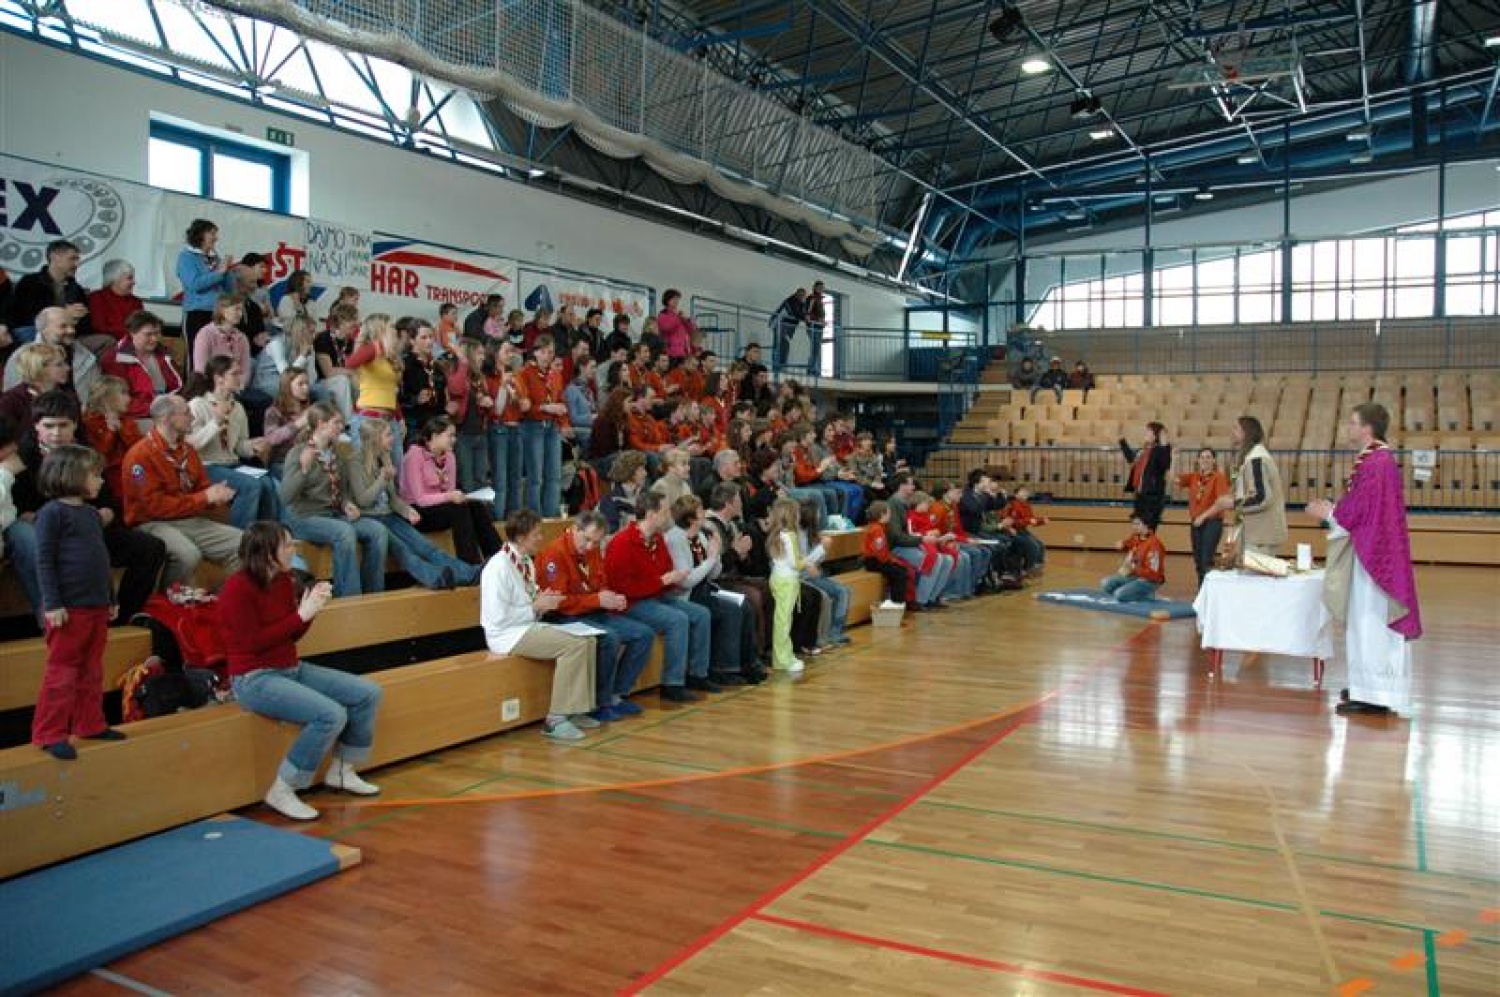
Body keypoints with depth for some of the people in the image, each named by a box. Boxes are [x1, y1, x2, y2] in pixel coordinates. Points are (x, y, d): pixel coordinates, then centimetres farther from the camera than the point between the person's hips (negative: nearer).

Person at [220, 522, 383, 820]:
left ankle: (342, 772, 16)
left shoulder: (283, 580, 7)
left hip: (292, 669, 9)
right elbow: (253, 642, -20)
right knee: (331, 715, -28)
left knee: (368, 693, 2)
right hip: (255, 678, -8)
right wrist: (301, 615, -19)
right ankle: (281, 792, -13)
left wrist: (312, 607, -2)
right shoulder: (238, 588, -15)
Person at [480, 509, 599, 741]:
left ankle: (576, 710, 1)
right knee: (573, 646, -24)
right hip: (507, 634, -9)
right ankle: (555, 720, -17)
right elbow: (498, 619, -21)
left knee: (587, 641, -6)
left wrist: (543, 601, 0)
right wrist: (536, 606, -15)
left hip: (530, 626, 9)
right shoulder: (499, 567, -17)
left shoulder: (527, 562, 11)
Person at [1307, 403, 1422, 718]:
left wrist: (1326, 513, -5)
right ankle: (1372, 687, 24)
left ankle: (1373, 695, 0)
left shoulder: (1373, 464, -20)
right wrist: (1331, 508, 13)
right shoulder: (1380, 459, 13)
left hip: (1371, 554, -10)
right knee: (1371, 620, 15)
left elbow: (1357, 511, -20)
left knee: (1369, 620, -5)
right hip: (1377, 550, 10)